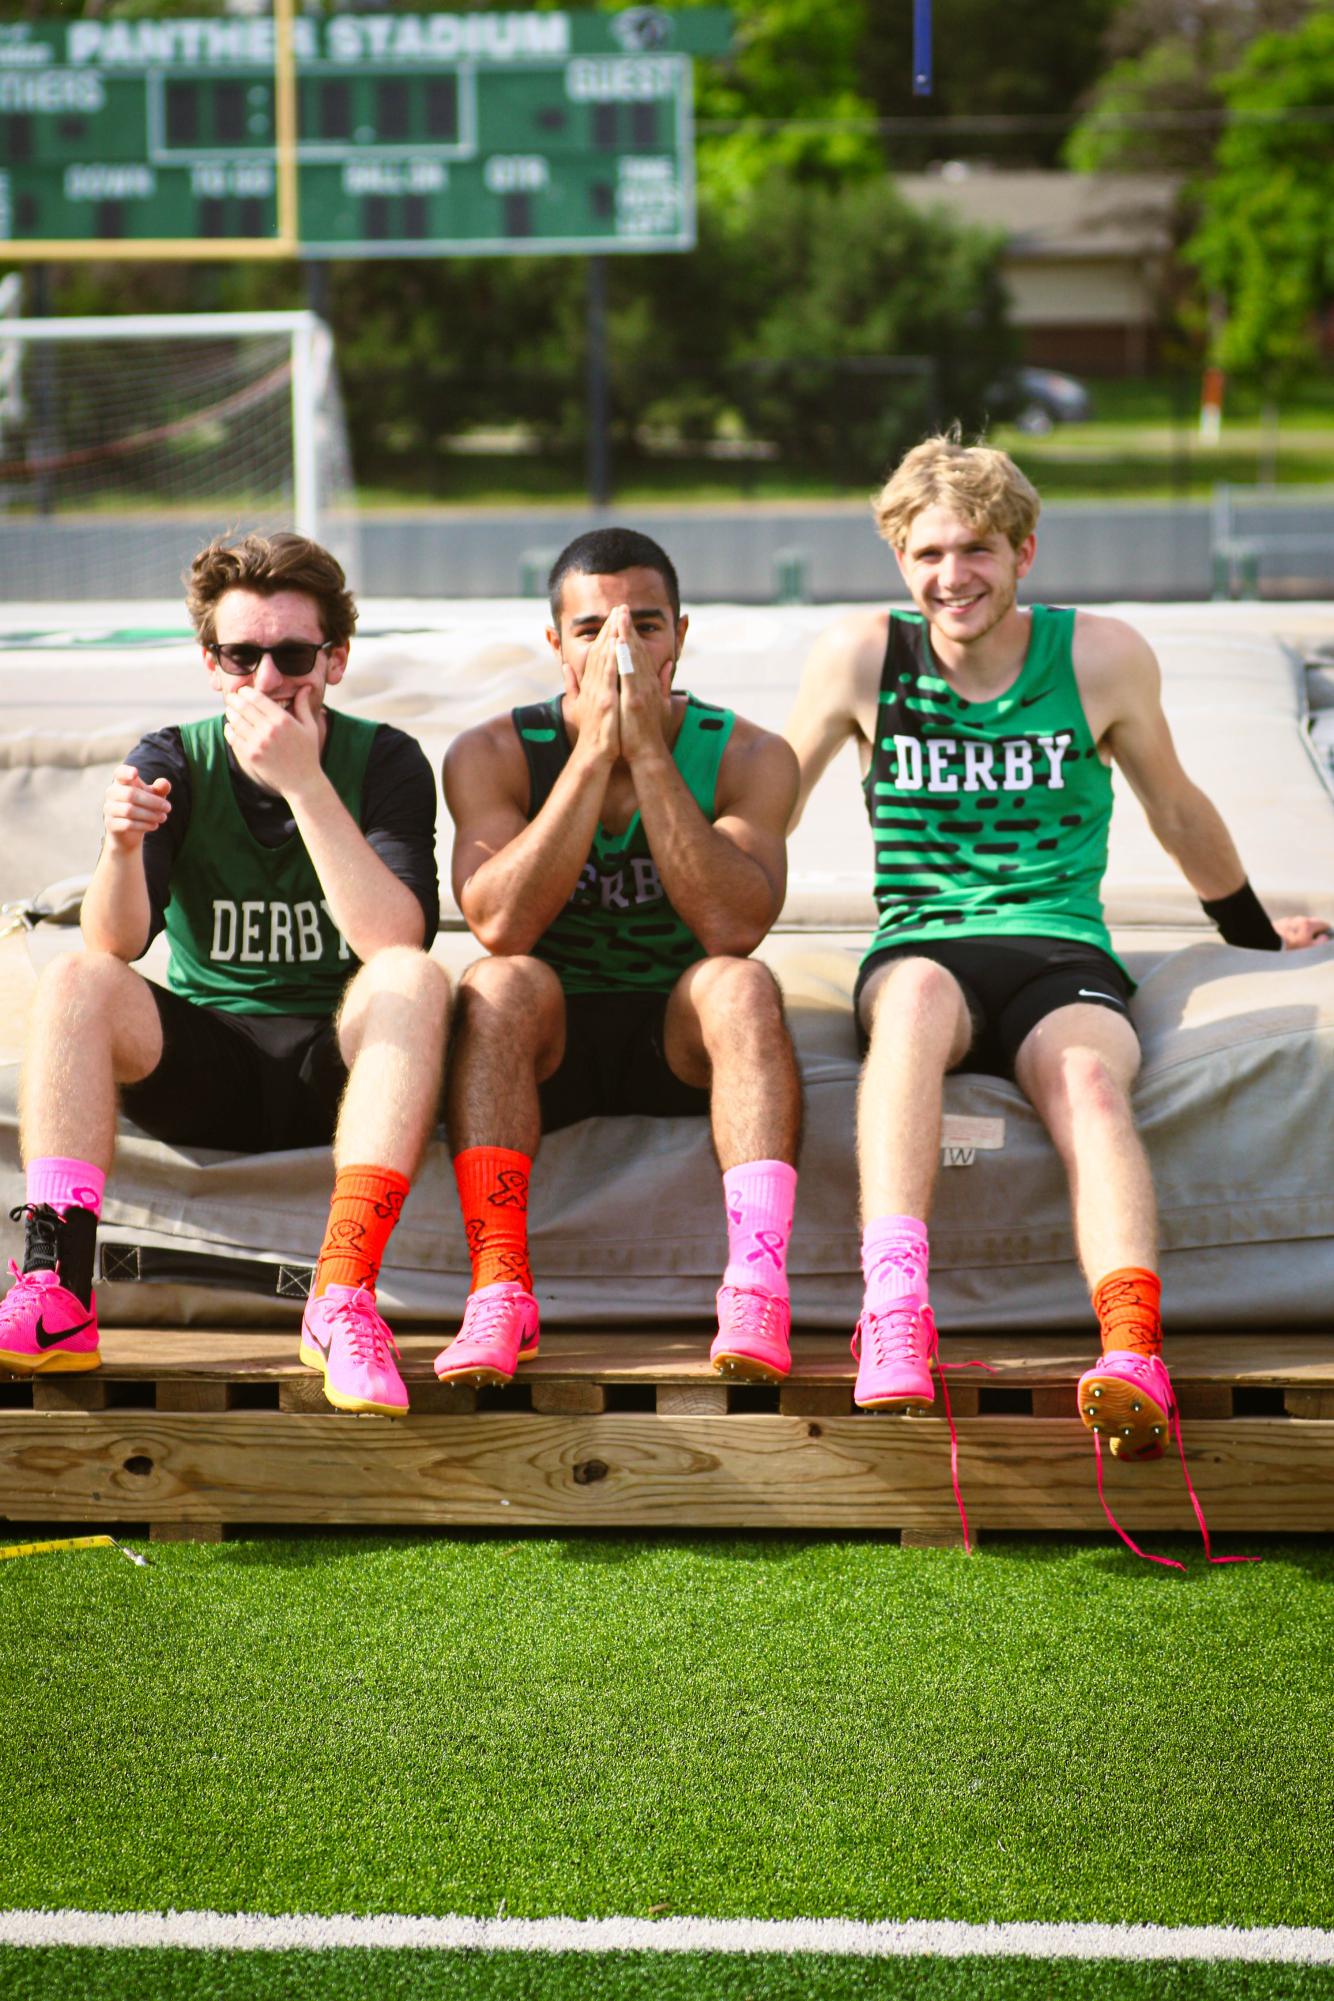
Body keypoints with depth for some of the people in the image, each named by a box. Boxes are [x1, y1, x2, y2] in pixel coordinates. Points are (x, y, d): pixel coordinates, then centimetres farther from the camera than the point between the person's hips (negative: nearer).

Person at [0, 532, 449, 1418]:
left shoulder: (385, 761, -5)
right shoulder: (175, 763, 0)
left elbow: (397, 942, -21)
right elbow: (116, 945, -13)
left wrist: (304, 784, -25)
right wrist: (122, 844, -34)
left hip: (338, 1062, -1)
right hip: (203, 1068, 2)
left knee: (414, 980, -31)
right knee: (74, 981, -24)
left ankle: (343, 1297, -40)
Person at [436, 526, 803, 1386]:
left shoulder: (748, 757, -5)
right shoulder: (492, 755, -5)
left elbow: (733, 928, -22)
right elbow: (501, 926, -22)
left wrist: (648, 750, -25)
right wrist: (596, 750, -24)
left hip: (684, 1037, 0)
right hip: (547, 1042, 0)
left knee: (740, 985, -30)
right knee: (500, 985, -31)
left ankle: (758, 1284, -41)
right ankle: (500, 1291, -37)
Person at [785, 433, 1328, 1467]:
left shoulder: (1102, 657, 5)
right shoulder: (860, 656, 5)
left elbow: (1177, 810, 21)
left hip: (1062, 955, 1)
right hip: (919, 949, 0)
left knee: (1090, 1081, -34)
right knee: (917, 994, -38)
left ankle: (1132, 1351, -54)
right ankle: (895, 1314, -50)